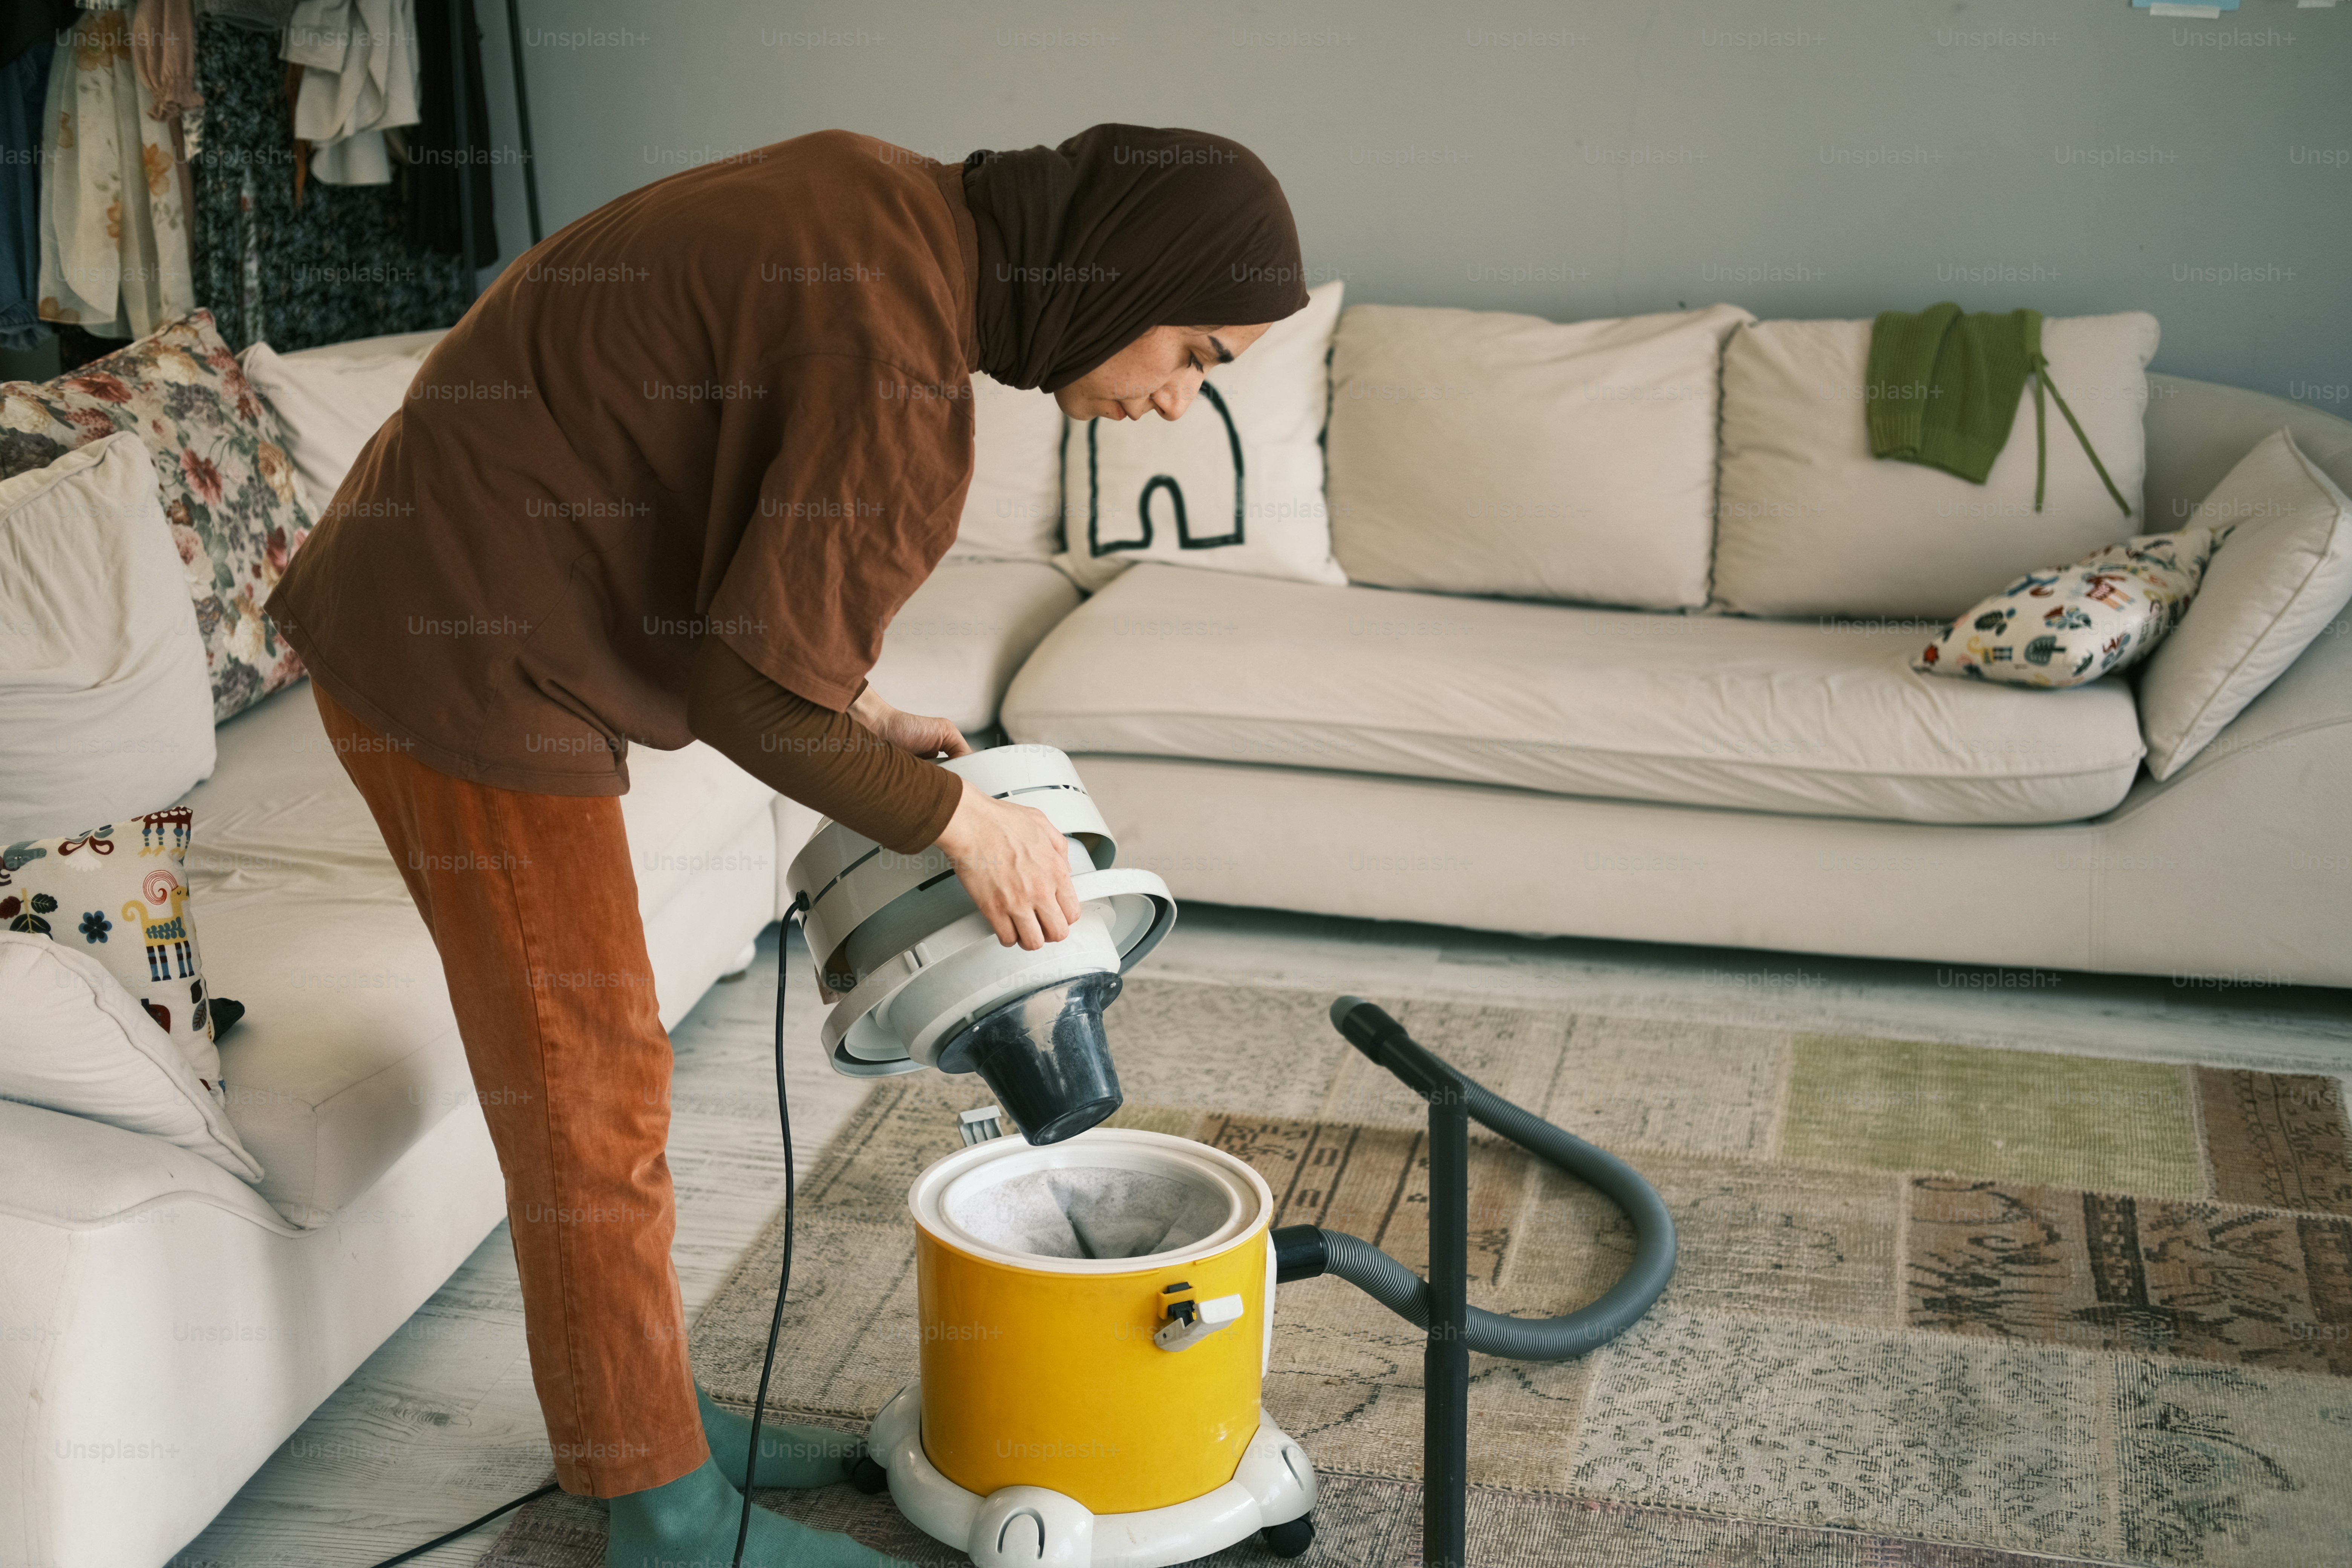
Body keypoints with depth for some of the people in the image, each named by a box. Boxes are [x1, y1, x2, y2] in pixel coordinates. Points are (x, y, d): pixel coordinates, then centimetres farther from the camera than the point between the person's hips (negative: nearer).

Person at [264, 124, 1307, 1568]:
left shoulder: (898, 209, 4)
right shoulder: (900, 361, -25)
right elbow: (750, 697, -23)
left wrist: (855, 709, 11)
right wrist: (963, 823, -10)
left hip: (466, 606, 10)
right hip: (466, 658, -10)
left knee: (582, 1066, 19)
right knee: (589, 1095, 1)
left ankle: (637, 1411, 35)